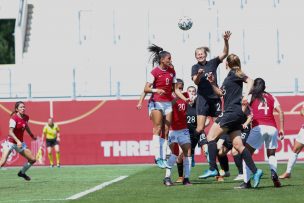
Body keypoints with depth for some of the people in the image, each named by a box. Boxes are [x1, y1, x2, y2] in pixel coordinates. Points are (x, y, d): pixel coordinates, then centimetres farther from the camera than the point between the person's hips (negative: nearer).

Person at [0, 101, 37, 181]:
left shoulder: (26, 117, 1)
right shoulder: (14, 118, -20)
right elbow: (10, 132, -27)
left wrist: (32, 136, 35)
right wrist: (17, 141, -39)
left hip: (20, 143, 7)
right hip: (11, 142, -7)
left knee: (33, 159, 6)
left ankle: (22, 173, 28)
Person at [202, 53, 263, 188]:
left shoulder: (234, 74, -3)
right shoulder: (229, 77, 22)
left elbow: (250, 81, -14)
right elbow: (220, 93, 30)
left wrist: (246, 95, -26)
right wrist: (212, 83, 16)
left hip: (233, 111, -9)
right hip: (231, 113, 9)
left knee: (211, 137, -7)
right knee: (237, 145, 3)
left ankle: (212, 169, -11)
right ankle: (255, 171, -4)